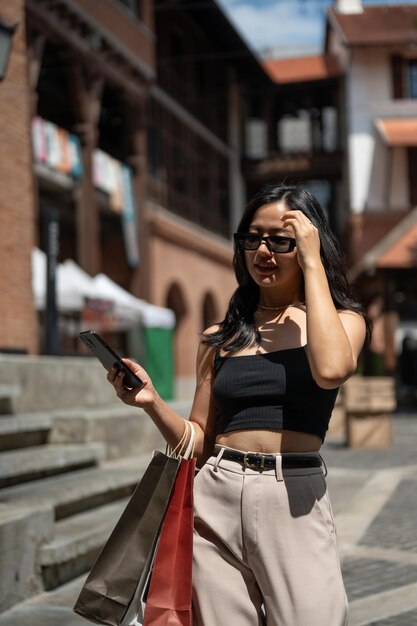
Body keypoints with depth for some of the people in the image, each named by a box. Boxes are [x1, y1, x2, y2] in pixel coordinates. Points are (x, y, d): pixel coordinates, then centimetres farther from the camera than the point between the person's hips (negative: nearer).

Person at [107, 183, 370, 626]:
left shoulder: (342, 319, 5)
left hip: (294, 501, -2)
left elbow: (331, 369, -20)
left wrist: (312, 264, -11)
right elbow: (200, 443, 14)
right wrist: (153, 403, -5)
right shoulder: (220, 338, 13)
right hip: (216, 499, 3)